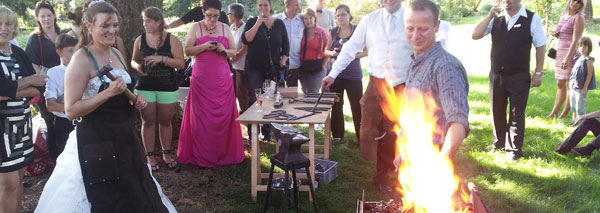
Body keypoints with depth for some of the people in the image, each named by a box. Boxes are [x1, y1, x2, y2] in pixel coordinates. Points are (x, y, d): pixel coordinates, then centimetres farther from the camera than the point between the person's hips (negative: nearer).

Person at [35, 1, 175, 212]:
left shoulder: (116, 54, 7)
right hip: (95, 143, -8)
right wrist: (109, 92, -26)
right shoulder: (82, 59, -16)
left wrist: (135, 100, 1)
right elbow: (71, 111, -19)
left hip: (125, 137, 8)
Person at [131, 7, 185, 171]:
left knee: (165, 122, 10)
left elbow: (181, 63, -9)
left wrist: (162, 59, -20)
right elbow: (134, 60, 15)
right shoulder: (140, 40, 4)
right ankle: (150, 156, 14)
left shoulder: (172, 40, -3)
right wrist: (137, 66, -8)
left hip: (167, 88, -1)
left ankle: (166, 154, 24)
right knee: (148, 122, 5)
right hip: (145, 87, 1)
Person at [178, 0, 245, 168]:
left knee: (224, 115, 0)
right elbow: (187, 50, -2)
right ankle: (203, 157, 5)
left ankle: (224, 153, 10)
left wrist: (224, 50, -7)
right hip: (202, 78, -2)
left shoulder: (225, 28, 11)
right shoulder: (196, 28, 4)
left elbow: (234, 51, 13)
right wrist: (204, 47, -16)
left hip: (222, 78, 2)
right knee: (202, 116, -3)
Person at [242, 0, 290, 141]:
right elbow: (246, 39, -13)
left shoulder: (279, 24, 9)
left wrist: (283, 62, 0)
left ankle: (267, 133, 12)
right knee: (254, 100, -5)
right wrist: (258, 23, -17)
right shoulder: (252, 22, 3)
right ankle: (252, 134, 2)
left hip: (274, 68, 2)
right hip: (254, 68, -2)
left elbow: (285, 45, 12)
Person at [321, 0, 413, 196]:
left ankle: (383, 176, 24)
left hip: (402, 87, -2)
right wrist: (333, 73, 1)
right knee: (369, 131, 4)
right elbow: (351, 48, 6)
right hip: (376, 84, 2)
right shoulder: (370, 20, 4)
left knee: (392, 134, 5)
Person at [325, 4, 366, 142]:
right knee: (336, 106, 8)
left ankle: (361, 136, 5)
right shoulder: (333, 32, 9)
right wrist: (332, 53, -7)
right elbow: (326, 51, 15)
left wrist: (353, 55, -16)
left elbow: (366, 51, -1)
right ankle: (337, 135, 20)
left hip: (353, 74, -3)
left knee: (357, 106, -5)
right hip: (335, 73, 3)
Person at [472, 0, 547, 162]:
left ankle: (514, 150, 19)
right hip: (497, 75, 3)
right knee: (497, 112, 15)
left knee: (517, 115, 6)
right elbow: (475, 35, -5)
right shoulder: (496, 18, 1)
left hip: (519, 77, -3)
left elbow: (540, 46, -2)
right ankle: (499, 144, 33)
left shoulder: (532, 19, -6)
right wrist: (490, 16, -14)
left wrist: (538, 72, -4)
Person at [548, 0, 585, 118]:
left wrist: (567, 58, -25)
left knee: (569, 84, -1)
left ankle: (565, 113, 7)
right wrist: (555, 34, 3)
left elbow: (575, 40, -17)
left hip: (571, 54, -8)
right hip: (560, 53, 8)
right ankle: (554, 112, 18)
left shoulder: (579, 17, -9)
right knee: (560, 84, 12)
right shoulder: (564, 15, 14)